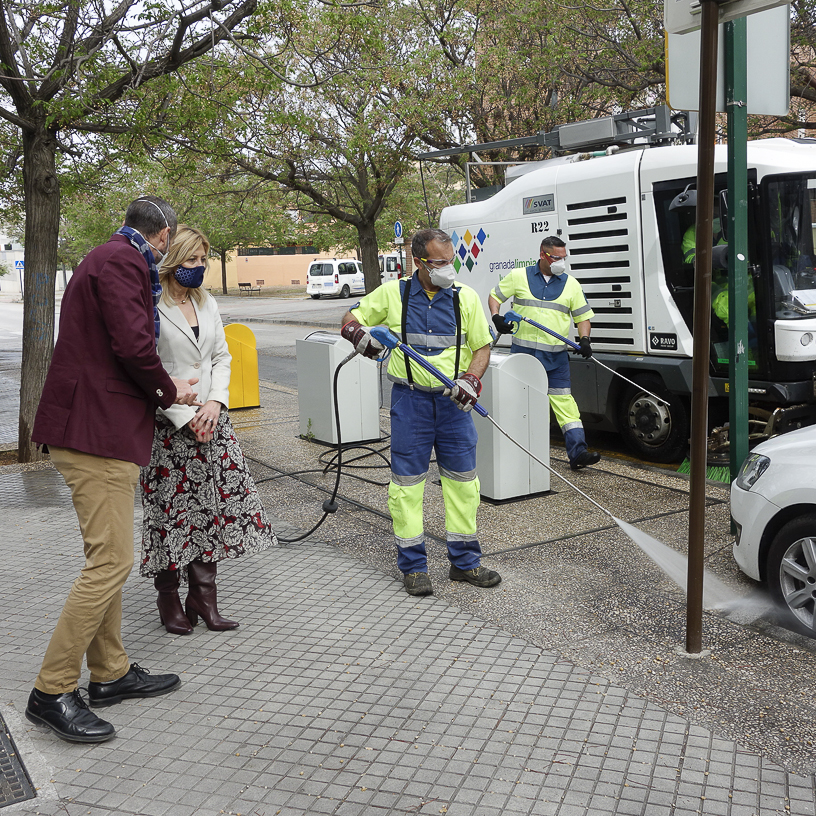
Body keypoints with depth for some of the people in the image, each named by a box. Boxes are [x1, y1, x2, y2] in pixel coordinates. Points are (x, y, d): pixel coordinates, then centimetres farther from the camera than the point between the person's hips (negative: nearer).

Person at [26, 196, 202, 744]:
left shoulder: (111, 258, 21)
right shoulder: (123, 261, -11)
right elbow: (133, 345, -21)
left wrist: (168, 387, 24)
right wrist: (169, 392, -5)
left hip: (103, 431, 11)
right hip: (100, 433, -11)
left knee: (109, 559, 16)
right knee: (111, 561, -8)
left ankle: (110, 673, 26)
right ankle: (52, 692, 2)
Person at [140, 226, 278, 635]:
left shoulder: (207, 303, 13)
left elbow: (221, 357, 12)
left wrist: (215, 404, -4)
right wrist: (186, 418, -14)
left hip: (211, 419, 6)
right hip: (168, 425, -6)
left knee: (213, 505, 5)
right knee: (170, 509, 1)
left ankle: (203, 597, 18)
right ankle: (169, 600, 18)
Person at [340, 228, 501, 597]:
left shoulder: (466, 297, 3)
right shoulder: (392, 293, 1)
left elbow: (482, 346, 6)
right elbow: (350, 317, 11)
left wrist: (471, 380, -12)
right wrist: (358, 333, -13)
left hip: (453, 401, 2)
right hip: (410, 400, -1)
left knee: (462, 479, 6)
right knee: (407, 481, 1)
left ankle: (464, 561, 20)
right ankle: (413, 566, 13)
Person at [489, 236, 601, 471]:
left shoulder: (571, 284, 9)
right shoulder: (519, 276, 5)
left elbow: (583, 316, 11)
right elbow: (494, 296, 12)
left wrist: (584, 339, -7)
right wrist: (496, 318, -6)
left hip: (556, 356, 1)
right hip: (522, 351, 0)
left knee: (564, 401, -5)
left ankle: (578, 451, -7)